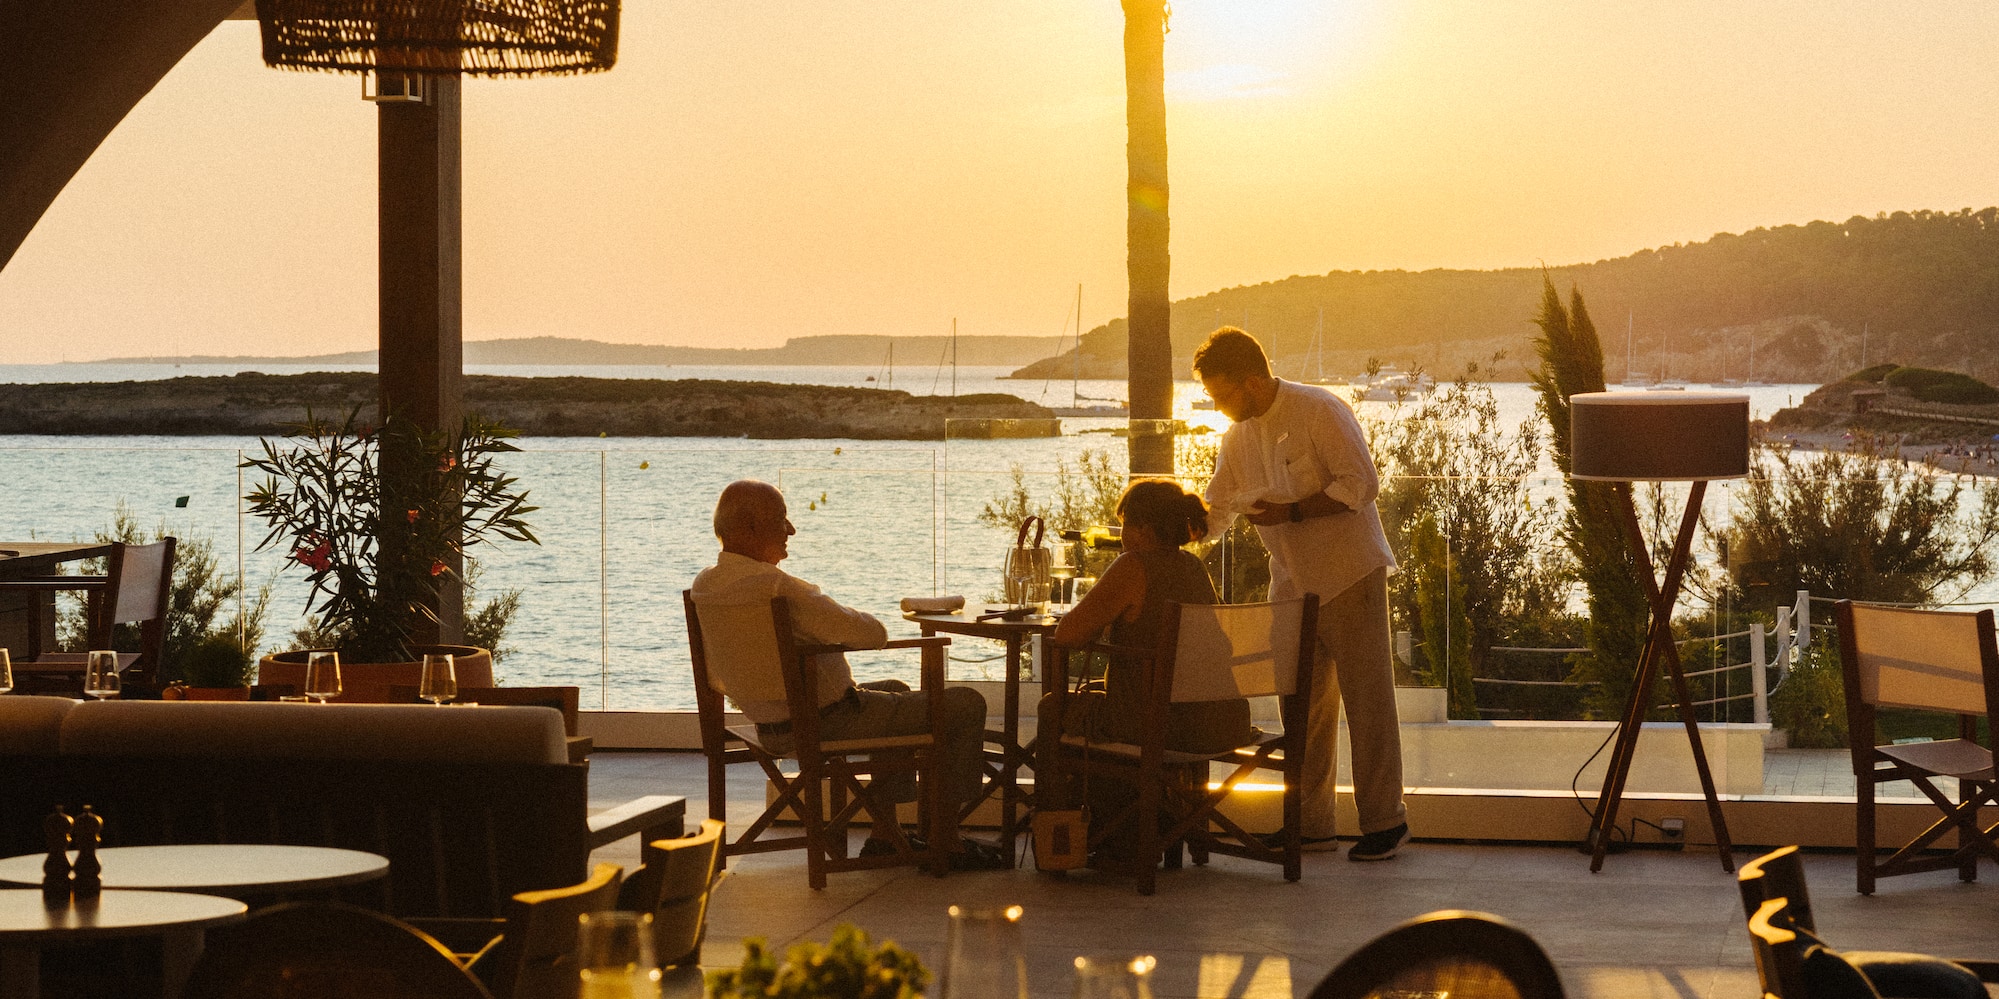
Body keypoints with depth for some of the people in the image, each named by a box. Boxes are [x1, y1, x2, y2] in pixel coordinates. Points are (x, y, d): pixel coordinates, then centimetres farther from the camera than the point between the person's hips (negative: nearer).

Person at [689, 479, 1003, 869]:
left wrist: (834, 618, 7)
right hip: (829, 724, -10)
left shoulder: (703, 584, 0)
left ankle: (884, 835, 31)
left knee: (897, 691, 35)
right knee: (965, 705, 2)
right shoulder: (775, 586, -28)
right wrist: (850, 614, -1)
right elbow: (874, 635, -24)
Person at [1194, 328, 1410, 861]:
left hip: (1349, 575, -7)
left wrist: (1290, 512, -20)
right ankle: (1310, 823, 16)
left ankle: (1385, 820, 2)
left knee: (1366, 698, -4)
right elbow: (1215, 509, 18)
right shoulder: (1240, 436, 10)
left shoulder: (1320, 411, -14)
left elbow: (1360, 484, -18)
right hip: (1292, 582, 8)